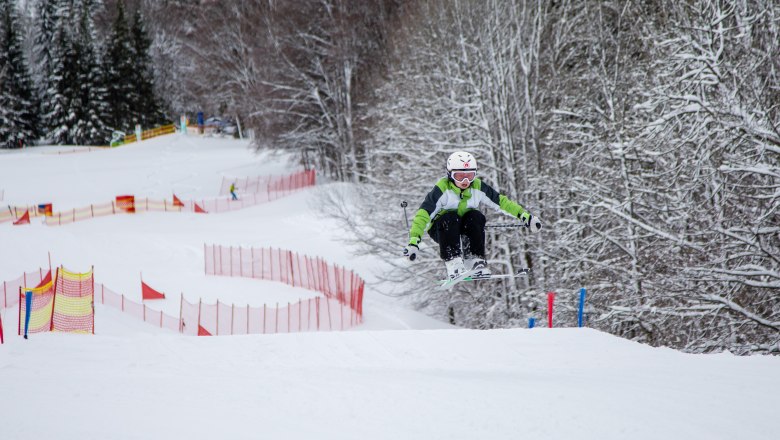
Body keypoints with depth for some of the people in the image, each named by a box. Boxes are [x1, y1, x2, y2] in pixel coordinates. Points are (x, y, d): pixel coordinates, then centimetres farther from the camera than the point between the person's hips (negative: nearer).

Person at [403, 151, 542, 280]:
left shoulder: (478, 187, -12)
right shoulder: (442, 189, -24)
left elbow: (501, 201, -4)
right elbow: (423, 214, -30)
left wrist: (524, 215, -10)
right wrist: (414, 241, -41)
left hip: (465, 227, 3)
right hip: (440, 229, -3)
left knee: (476, 216, -27)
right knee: (450, 217, -35)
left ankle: (475, 261, -23)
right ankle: (453, 264, -36)